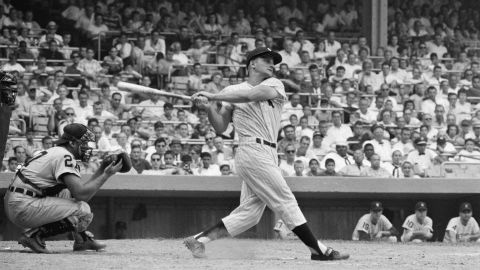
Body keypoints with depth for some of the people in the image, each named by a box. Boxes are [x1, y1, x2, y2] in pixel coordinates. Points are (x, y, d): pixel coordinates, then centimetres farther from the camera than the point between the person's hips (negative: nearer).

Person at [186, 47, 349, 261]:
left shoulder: (274, 85, 14)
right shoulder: (233, 91, 7)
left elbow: (251, 95, -6)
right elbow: (220, 128, 7)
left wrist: (214, 97, -10)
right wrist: (209, 108, -11)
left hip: (268, 155, 5)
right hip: (253, 152, -5)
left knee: (249, 212, 2)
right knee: (286, 201, -8)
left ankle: (199, 239, 6)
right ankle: (319, 250, -9)